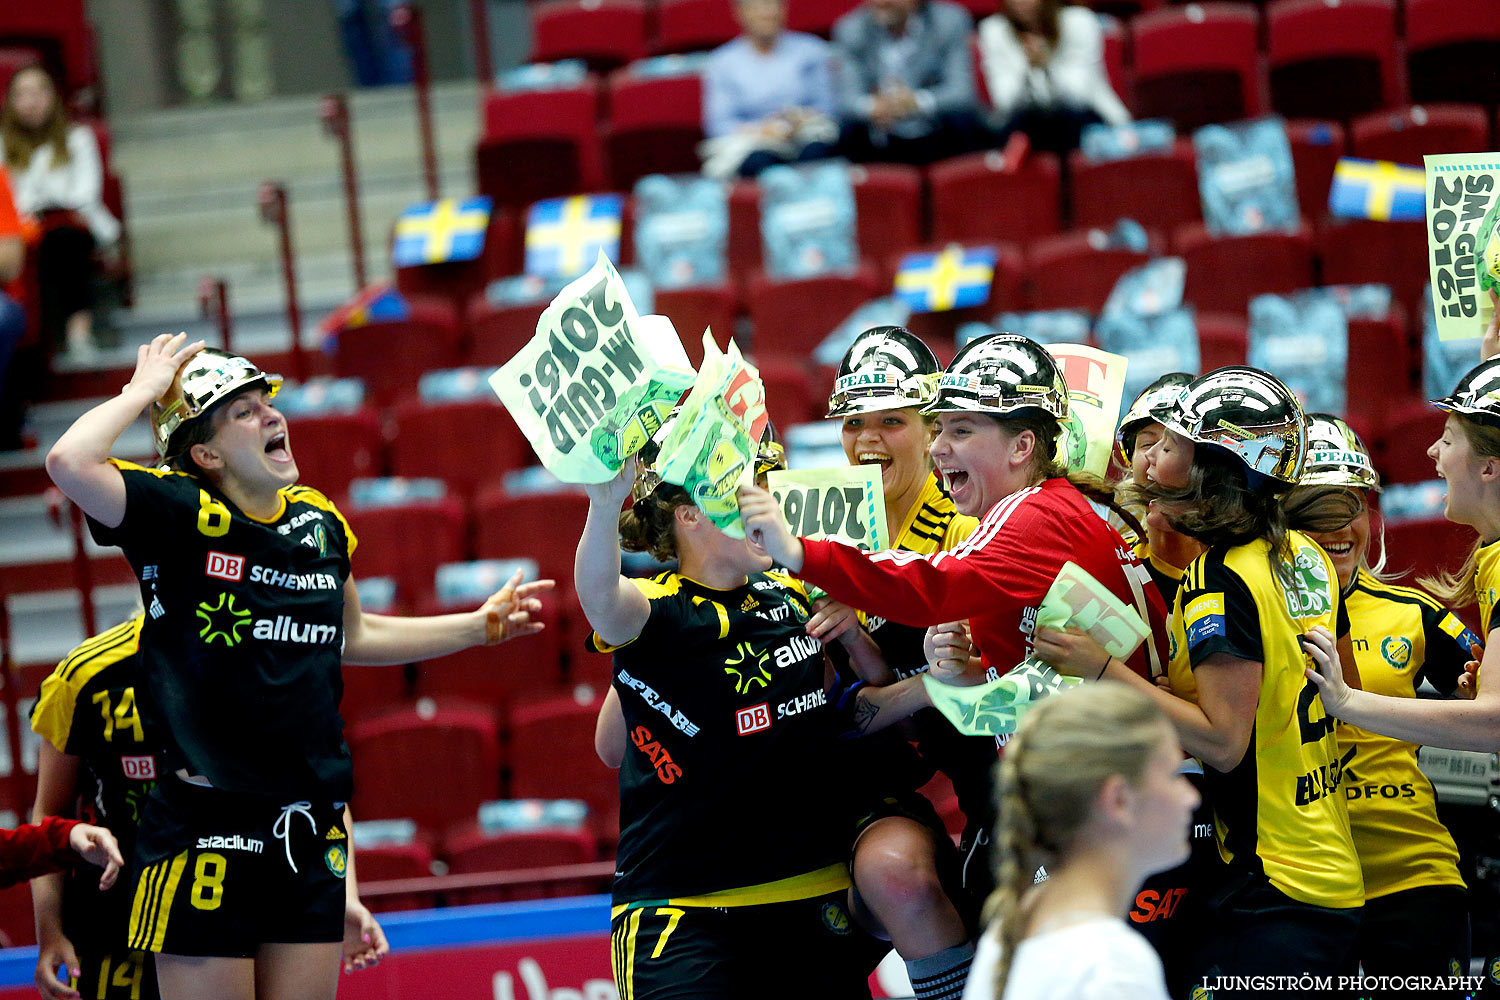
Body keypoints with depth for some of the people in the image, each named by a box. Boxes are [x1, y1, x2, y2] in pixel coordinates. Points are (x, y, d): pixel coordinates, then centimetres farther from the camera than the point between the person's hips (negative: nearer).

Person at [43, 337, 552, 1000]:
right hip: (207, 831, -6)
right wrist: (145, 390, -11)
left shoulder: (321, 524, 10)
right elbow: (70, 463, -27)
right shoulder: (178, 518, -8)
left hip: (311, 829, 6)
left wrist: (480, 626, 31)